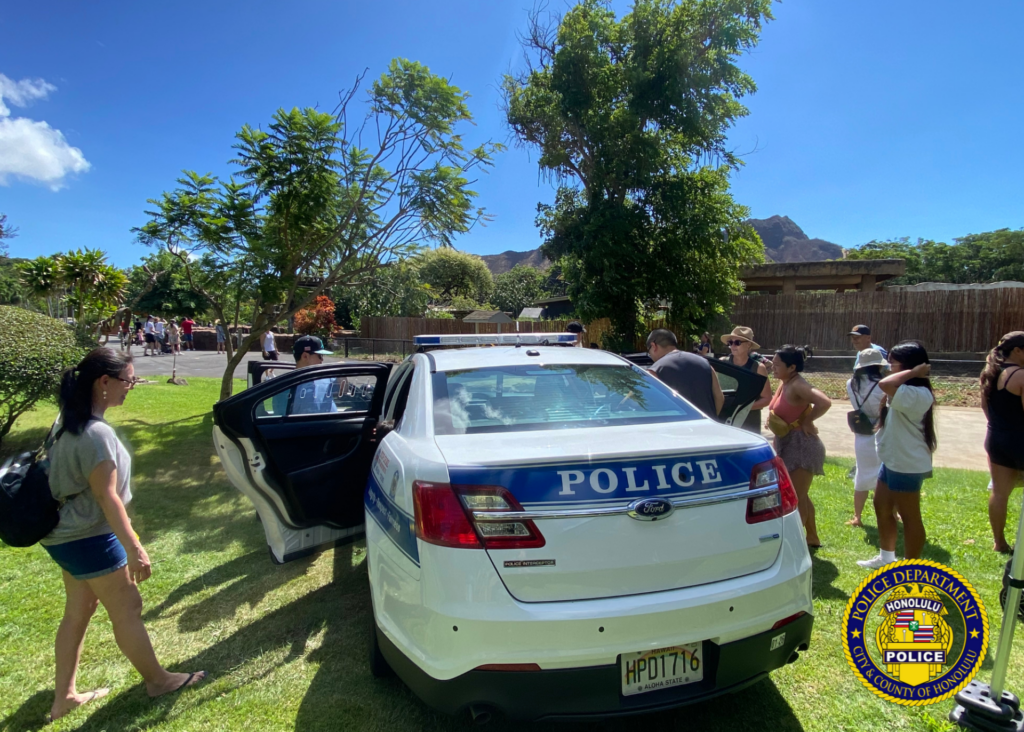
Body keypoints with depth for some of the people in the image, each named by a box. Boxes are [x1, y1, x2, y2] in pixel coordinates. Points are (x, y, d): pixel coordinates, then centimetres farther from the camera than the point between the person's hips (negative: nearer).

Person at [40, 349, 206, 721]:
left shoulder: (70, 422, 3)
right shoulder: (96, 432, -27)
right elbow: (106, 496, -25)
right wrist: (134, 547, -20)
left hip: (66, 536, 9)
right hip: (90, 540, -9)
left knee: (78, 612, 20)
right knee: (127, 610, 7)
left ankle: (64, 696, 32)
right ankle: (157, 679, 24)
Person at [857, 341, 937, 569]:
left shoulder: (917, 394, -23)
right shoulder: (906, 392, 13)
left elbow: (884, 385, -37)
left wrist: (913, 372, -26)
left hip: (907, 464, -11)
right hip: (892, 460, 11)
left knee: (909, 516, 2)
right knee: (882, 507, 19)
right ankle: (886, 556, 34)